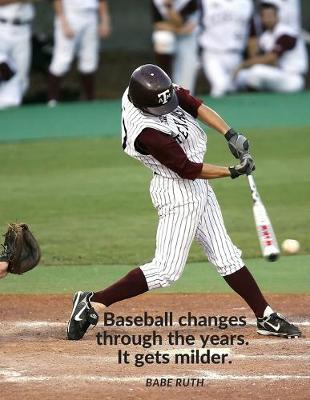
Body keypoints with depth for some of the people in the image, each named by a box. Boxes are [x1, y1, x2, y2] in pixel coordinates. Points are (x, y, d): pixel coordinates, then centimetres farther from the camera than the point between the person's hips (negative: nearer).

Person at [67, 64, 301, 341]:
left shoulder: (155, 89, -9)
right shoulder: (146, 131, -31)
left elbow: (196, 105, 3)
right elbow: (188, 170, -24)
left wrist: (230, 135, -8)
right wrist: (234, 172, -15)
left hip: (197, 187, 9)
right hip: (177, 192, -9)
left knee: (226, 256, 13)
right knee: (167, 269, -9)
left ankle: (266, 317, 19)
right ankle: (94, 303, -5)